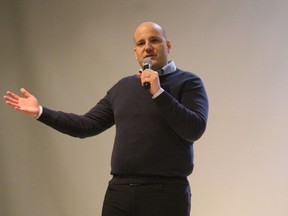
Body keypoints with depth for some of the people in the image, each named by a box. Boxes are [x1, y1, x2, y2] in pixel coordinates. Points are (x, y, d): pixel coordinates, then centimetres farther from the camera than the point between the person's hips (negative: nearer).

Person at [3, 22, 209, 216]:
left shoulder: (188, 82, 1)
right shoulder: (123, 87, 17)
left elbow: (195, 129, -13)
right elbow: (87, 125, 15)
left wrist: (158, 92, -17)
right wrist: (40, 112, 8)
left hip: (166, 192, -4)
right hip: (120, 191, 5)